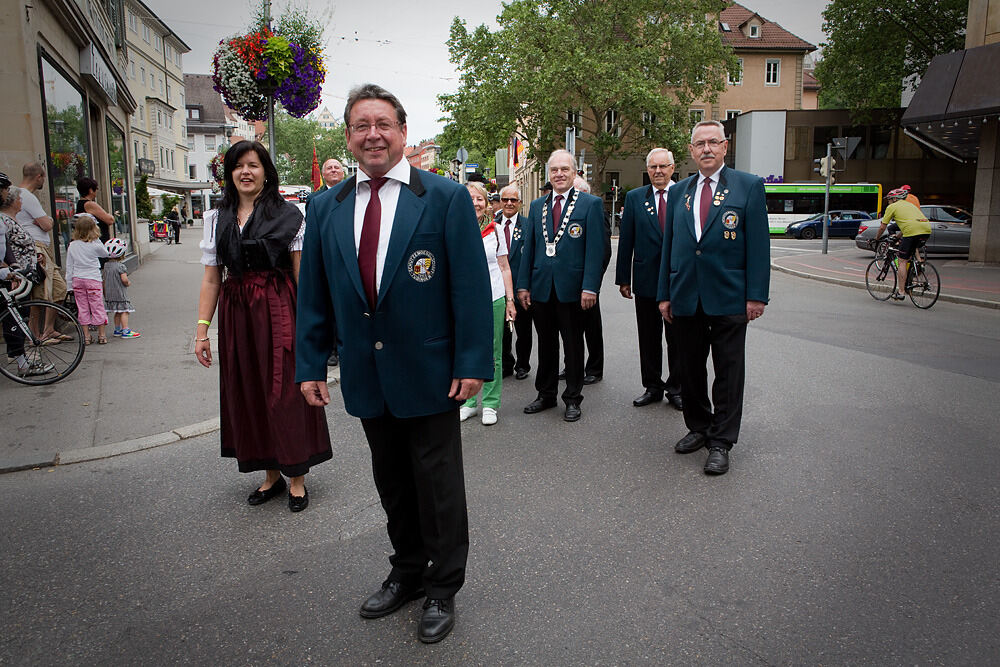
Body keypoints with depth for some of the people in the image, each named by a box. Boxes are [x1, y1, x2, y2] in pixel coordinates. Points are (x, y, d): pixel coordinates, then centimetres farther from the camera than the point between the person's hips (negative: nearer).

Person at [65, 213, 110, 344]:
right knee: (97, 307, 4)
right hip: (93, 279, -3)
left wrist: (70, 281, 12)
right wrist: (97, 239, 11)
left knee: (82, 308, 9)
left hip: (77, 280, 3)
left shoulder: (72, 246, 0)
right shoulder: (95, 244, -10)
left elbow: (69, 266, 4)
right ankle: (101, 335, 8)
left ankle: (86, 336, 11)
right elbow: (105, 254, 10)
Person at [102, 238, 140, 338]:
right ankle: (125, 331, -5)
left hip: (109, 294, 8)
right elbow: (124, 279, -24)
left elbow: (104, 280, 12)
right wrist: (128, 283, -2)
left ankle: (117, 330, 23)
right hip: (120, 293, -8)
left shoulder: (105, 265, 7)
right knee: (124, 311, -3)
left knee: (118, 312, 16)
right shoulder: (120, 266, -16)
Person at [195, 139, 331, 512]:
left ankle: (297, 478, 13)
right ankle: (271, 475, 23)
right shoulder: (217, 219, 11)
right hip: (236, 314, 4)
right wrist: (202, 329, 3)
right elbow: (211, 279, 10)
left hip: (279, 312, -4)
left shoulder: (287, 215, -1)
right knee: (247, 393, 8)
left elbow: (303, 276, -4)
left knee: (285, 391, -1)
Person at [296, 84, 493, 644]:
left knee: (438, 486, 9)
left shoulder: (447, 197, -6)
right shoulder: (326, 208, 6)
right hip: (366, 376, 4)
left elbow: (471, 286, -9)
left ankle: (443, 589, 28)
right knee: (392, 482, 17)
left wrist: (473, 364, -13)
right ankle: (407, 573, 38)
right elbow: (314, 294, 9)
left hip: (430, 372, -4)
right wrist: (312, 365, 5)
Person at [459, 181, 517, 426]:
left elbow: (504, 268, 8)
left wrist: (510, 300, 4)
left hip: (494, 299, 0)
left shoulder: (495, 231, 5)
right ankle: (469, 401, 22)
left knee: (492, 354, 5)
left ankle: (490, 405, 16)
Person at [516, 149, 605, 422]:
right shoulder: (536, 206, 11)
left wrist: (590, 287, -15)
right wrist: (523, 285, 5)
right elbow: (528, 248, 12)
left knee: (573, 346, 7)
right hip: (541, 287, 4)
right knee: (546, 345, 13)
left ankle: (573, 399, 19)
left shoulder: (590, 204, -2)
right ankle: (546, 394, 27)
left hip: (572, 288, -4)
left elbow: (595, 249, -7)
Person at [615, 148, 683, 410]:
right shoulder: (634, 198, 6)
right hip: (646, 280, 2)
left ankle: (676, 388, 19)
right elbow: (626, 241, 5)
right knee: (648, 339, 10)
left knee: (677, 339, 6)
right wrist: (623, 278, 2)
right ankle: (652, 387, 23)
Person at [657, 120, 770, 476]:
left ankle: (721, 443, 12)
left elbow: (758, 245, -4)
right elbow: (669, 245, 13)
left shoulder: (749, 186, -1)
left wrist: (756, 296, -10)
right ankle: (698, 428, 30)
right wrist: (664, 294, 9)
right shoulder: (679, 192, 11)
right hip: (685, 299, 4)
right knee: (689, 370, 12)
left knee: (728, 373, 2)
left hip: (728, 298, -4)